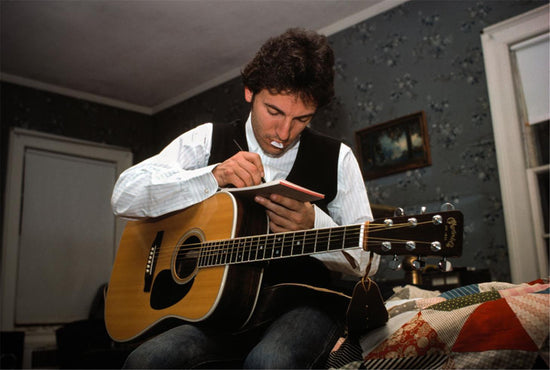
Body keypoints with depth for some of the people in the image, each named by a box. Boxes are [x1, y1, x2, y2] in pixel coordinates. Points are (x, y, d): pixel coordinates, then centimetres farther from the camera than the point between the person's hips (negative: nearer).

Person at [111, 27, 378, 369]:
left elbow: (368, 261, 0)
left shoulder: (336, 158, 3)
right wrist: (214, 175, -20)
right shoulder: (209, 140, 4)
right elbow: (124, 196, -7)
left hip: (303, 302, -1)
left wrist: (313, 225, -21)